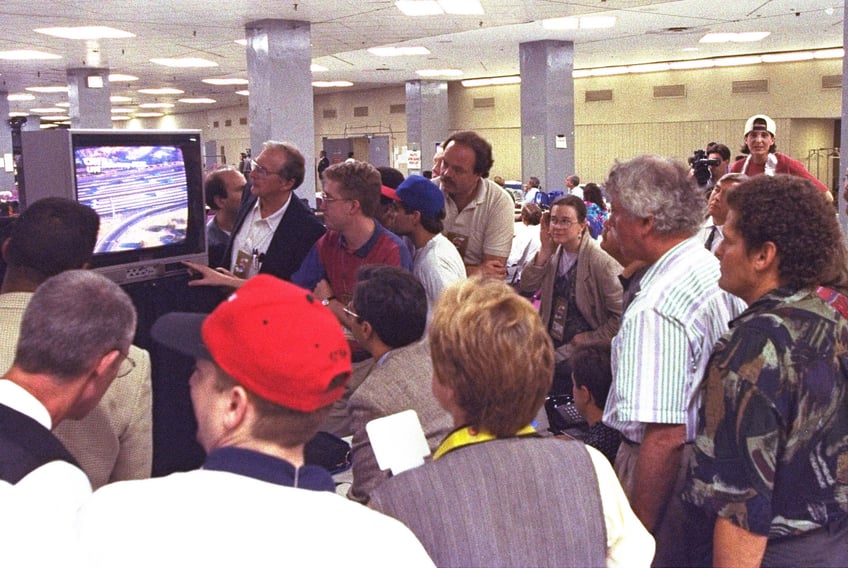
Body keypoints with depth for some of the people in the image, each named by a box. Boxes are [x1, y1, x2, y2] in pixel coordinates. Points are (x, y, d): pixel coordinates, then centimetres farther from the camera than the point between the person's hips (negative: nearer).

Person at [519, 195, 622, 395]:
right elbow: (526, 286, -4)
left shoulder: (603, 262, -18)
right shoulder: (556, 252, 3)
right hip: (553, 338, 6)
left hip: (580, 344, -6)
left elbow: (622, 316, -17)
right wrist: (545, 250, -11)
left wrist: (592, 339, -16)